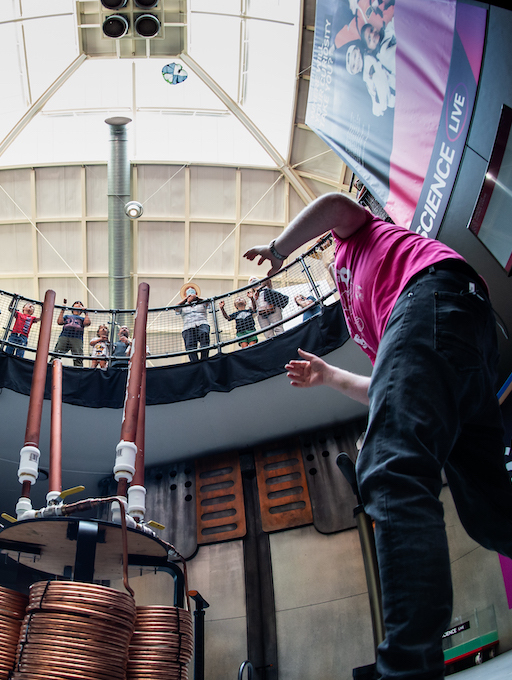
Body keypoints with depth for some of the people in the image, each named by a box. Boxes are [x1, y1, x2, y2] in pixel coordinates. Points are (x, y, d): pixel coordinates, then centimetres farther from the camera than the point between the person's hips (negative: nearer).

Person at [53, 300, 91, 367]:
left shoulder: (82, 318, 31)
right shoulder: (67, 316, 32)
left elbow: (87, 323, 9)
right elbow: (60, 322, 13)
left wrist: (86, 313, 15)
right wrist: (62, 310, 18)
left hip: (77, 338, 0)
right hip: (64, 336, 0)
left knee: (78, 359, -18)